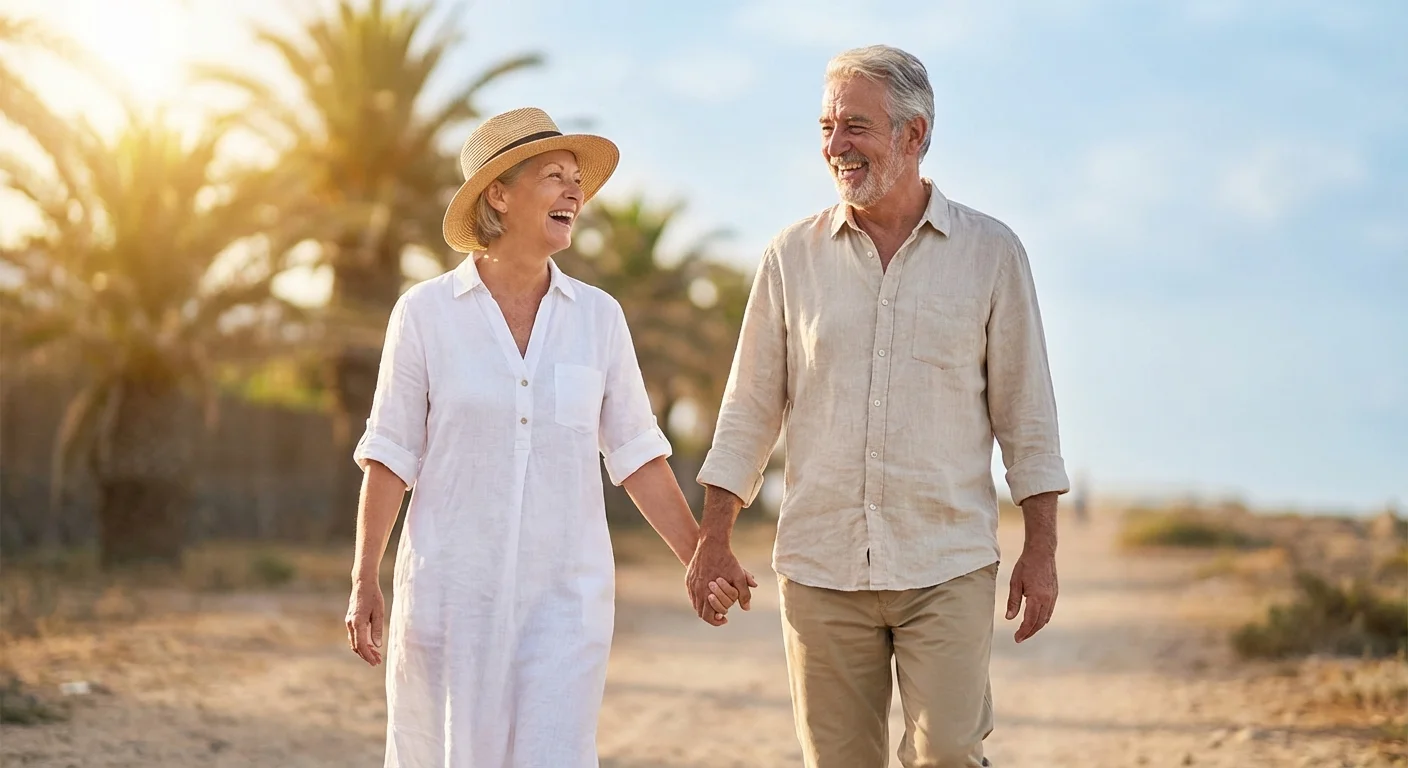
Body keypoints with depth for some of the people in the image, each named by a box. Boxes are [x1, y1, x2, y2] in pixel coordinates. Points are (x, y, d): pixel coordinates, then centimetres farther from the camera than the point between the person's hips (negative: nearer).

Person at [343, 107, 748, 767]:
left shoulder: (598, 318, 4)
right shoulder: (426, 312, -2)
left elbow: (636, 456, 7)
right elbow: (389, 457, 0)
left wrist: (700, 560, 2)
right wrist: (364, 583, -2)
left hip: (566, 592, 1)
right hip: (453, 589, -1)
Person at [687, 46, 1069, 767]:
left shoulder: (990, 252, 2)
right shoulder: (793, 256, 6)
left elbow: (1024, 411, 5)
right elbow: (750, 409, 10)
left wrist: (1041, 547, 2)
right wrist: (713, 540, 5)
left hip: (948, 568, -2)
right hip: (820, 566, 2)